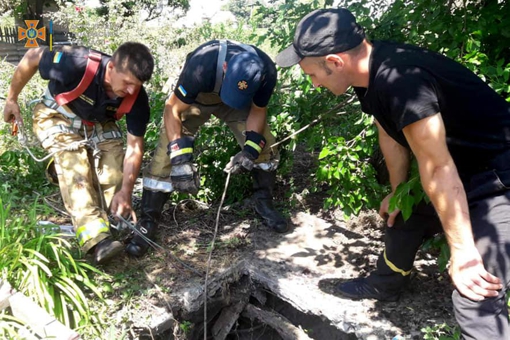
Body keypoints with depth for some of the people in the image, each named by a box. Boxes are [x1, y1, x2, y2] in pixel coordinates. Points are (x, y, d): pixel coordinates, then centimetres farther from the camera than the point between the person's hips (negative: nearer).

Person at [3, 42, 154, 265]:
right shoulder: (77, 64, -37)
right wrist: (12, 99, -7)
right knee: (75, 168, -26)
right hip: (57, 117, -4)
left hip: (98, 123, 4)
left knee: (114, 172, -15)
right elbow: (32, 58, -18)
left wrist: (126, 190, -28)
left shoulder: (136, 97, -26)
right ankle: (96, 240, -36)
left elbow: (135, 146, -20)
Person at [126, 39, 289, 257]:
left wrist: (250, 150, -30)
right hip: (194, 97, -3)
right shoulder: (201, 66, -42)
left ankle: (264, 204, 13)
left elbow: (258, 111, -14)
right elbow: (173, 109, -31)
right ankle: (148, 221, -2)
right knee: (166, 153, -15)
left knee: (266, 146, -9)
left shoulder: (266, 71, -32)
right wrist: (180, 158, -40)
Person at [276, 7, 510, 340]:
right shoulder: (370, 72, -4)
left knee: (475, 296, -14)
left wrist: (463, 253, -22)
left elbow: (437, 167, -30)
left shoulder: (400, 80, -33)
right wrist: (398, 192, 16)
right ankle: (384, 286, 47)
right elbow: (392, 133, 8)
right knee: (404, 218, 24)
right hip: (464, 169, 9)